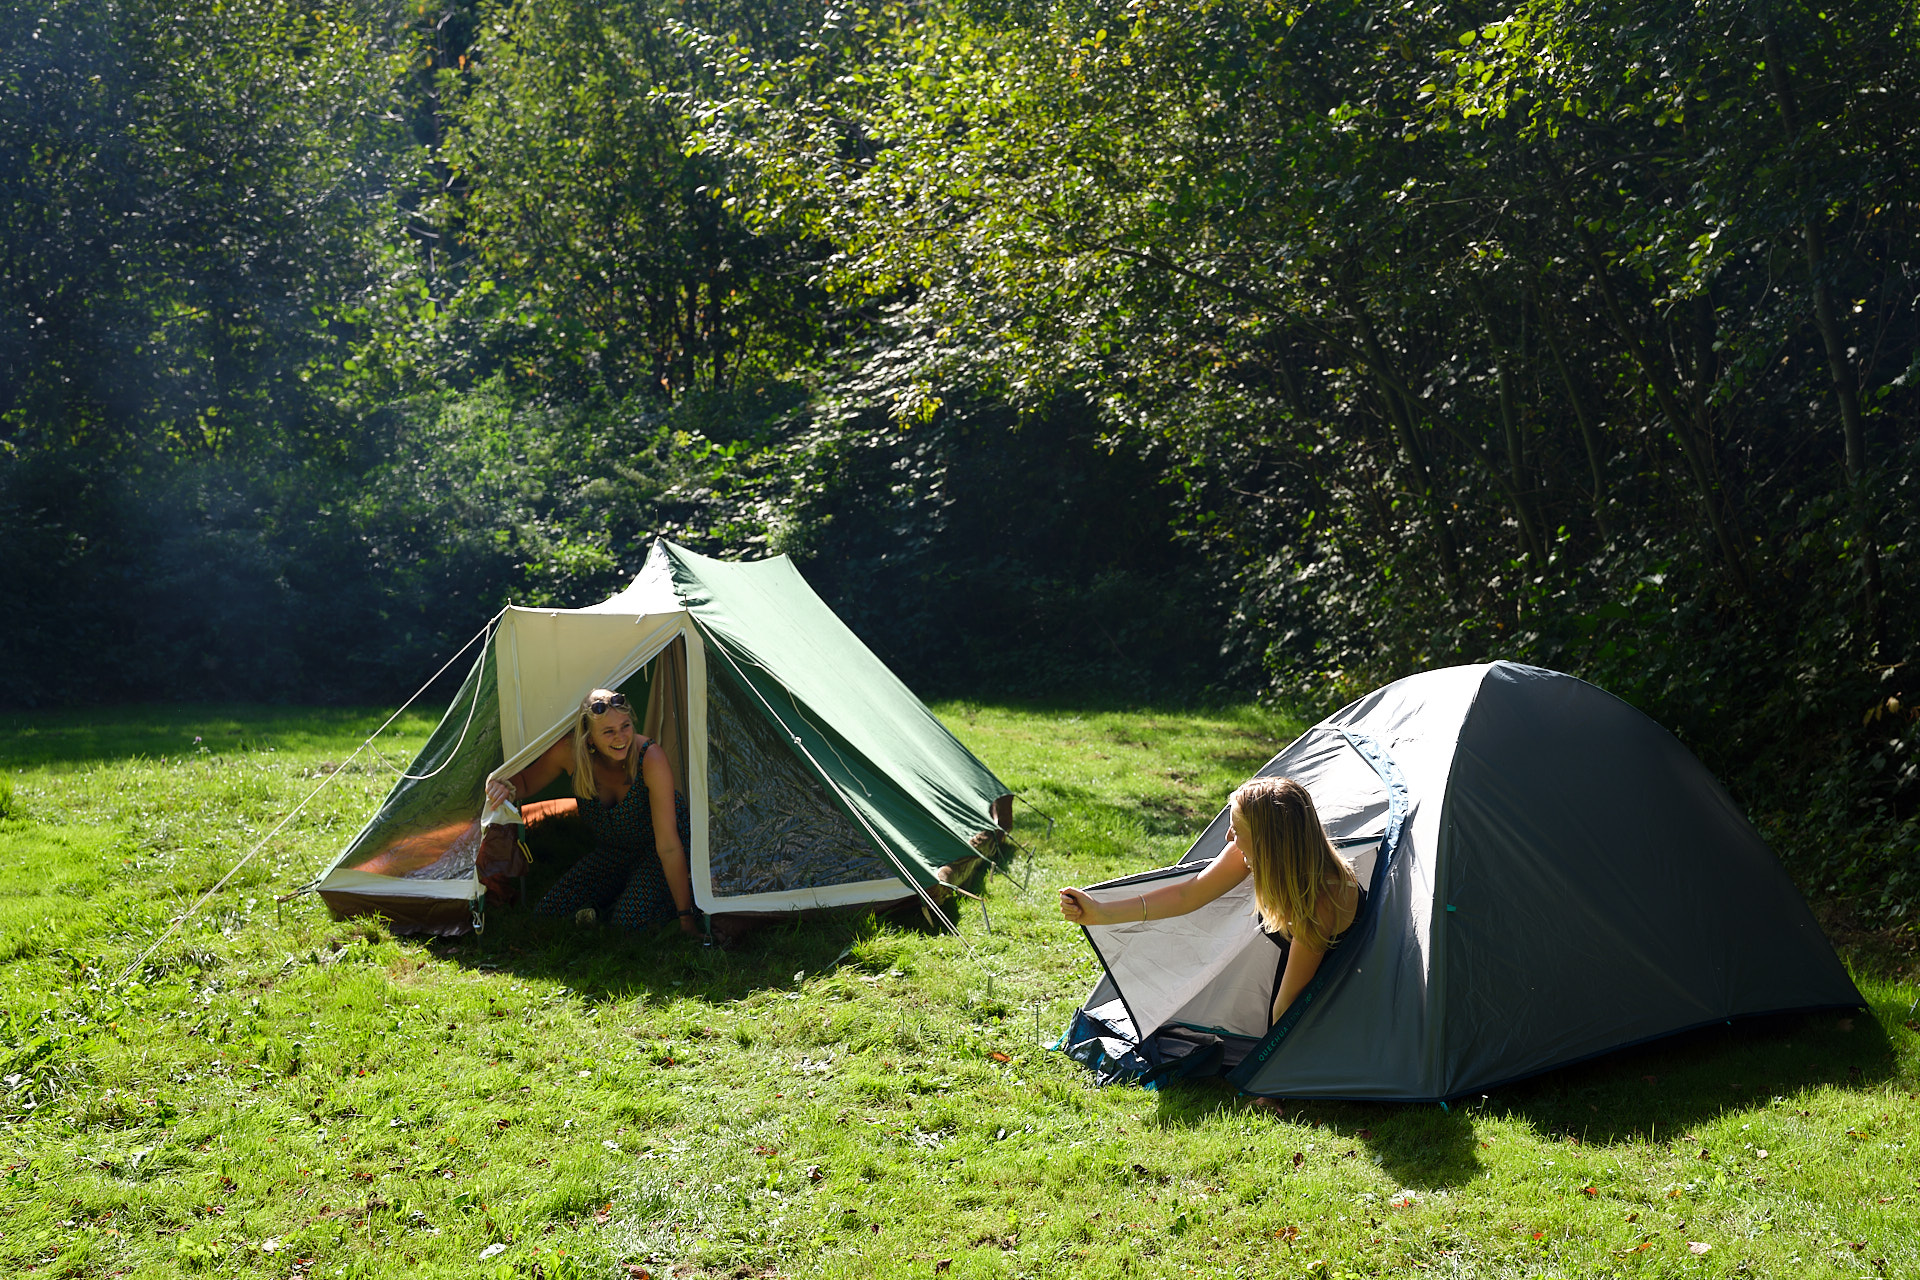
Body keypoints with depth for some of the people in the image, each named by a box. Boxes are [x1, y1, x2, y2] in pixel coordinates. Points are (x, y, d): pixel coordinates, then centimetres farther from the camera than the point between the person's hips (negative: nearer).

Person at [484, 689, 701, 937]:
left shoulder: (651, 758, -34)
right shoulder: (570, 751, -22)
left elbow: (668, 846, -33)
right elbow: (525, 782, -2)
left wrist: (686, 916, -31)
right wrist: (503, 785, -29)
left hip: (656, 850, -5)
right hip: (613, 851, 5)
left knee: (631, 918, -29)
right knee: (547, 912, -4)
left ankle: (689, 888, 0)